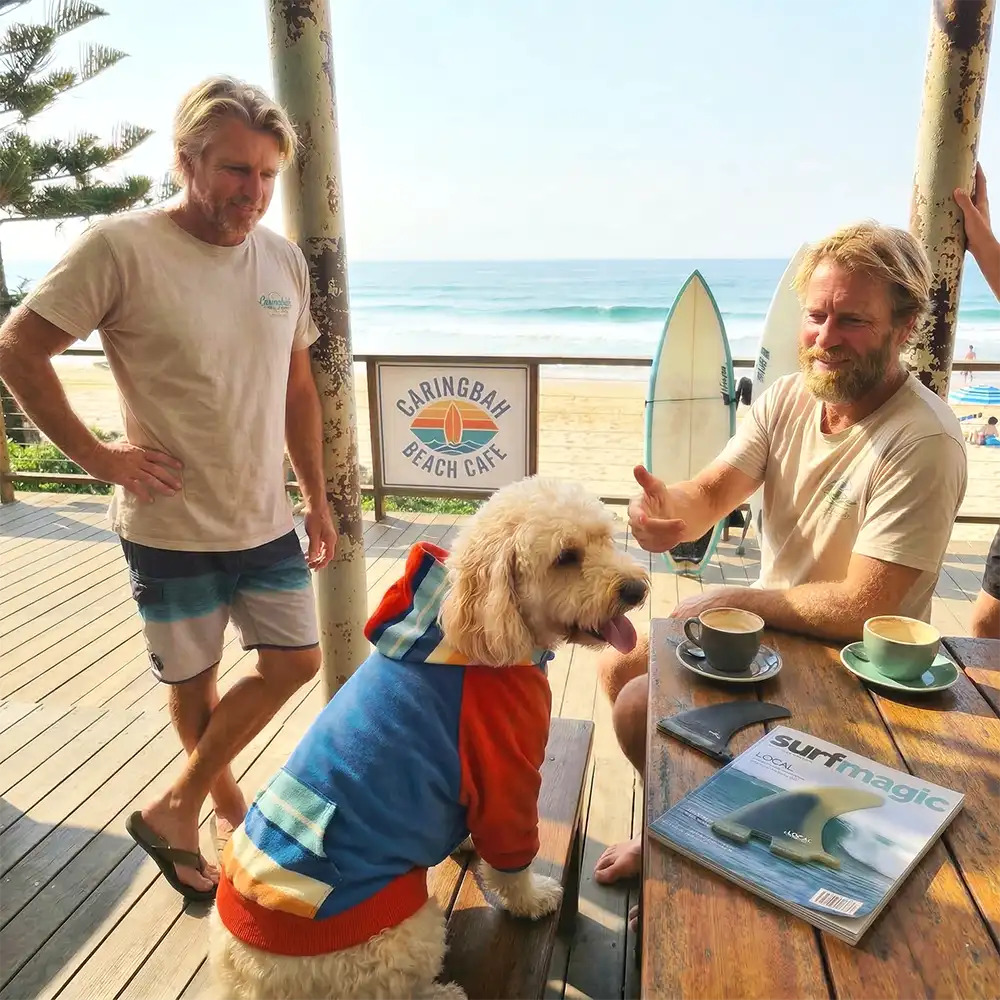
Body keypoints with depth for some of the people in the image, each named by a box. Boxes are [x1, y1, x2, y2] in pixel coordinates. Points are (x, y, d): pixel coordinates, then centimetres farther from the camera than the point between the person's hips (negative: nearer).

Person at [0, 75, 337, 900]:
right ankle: (226, 803, 40)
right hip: (171, 527, -5)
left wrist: (318, 499, 10)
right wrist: (97, 455, -12)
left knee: (296, 663, 9)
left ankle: (175, 808, 27)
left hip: (268, 522, 5)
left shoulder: (284, 259, 2)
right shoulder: (122, 247, -14)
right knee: (194, 682, 12)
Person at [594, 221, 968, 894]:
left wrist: (737, 599, -16)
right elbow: (712, 494, -12)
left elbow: (863, 608, -28)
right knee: (619, 668, 8)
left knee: (639, 708, -13)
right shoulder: (788, 397, -5)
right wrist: (669, 506, -37)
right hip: (769, 628, 7)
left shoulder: (923, 443, -27)